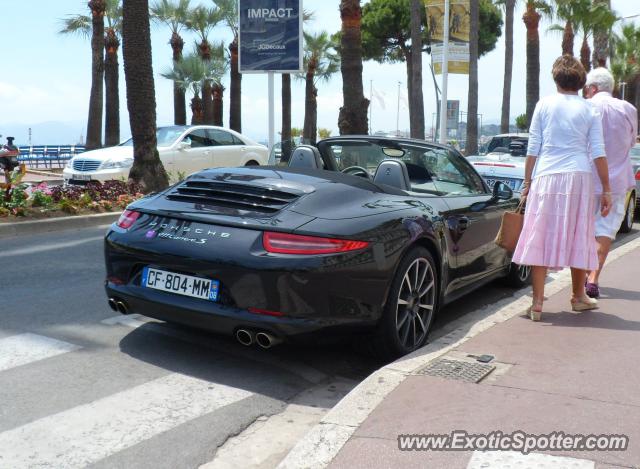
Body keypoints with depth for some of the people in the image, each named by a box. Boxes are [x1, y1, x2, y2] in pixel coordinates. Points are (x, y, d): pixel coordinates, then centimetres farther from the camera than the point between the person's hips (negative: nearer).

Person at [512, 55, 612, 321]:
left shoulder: (544, 104, 4)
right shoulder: (589, 110, 6)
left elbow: (533, 148, 2)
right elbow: (598, 153, 2)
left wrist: (527, 181, 8)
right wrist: (606, 190, 5)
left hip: (546, 177, -1)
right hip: (579, 178, 1)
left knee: (541, 238, 1)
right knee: (578, 237, 12)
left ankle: (537, 303, -1)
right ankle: (578, 297, 26)